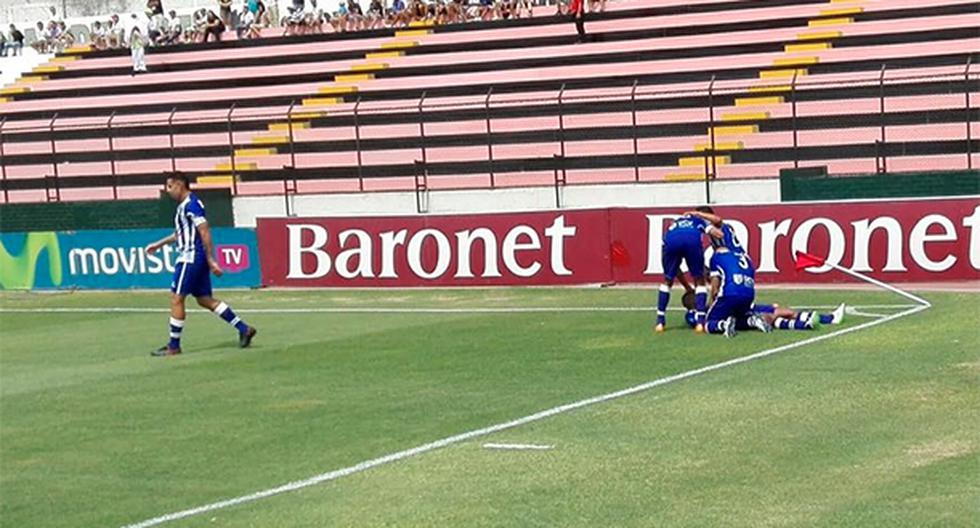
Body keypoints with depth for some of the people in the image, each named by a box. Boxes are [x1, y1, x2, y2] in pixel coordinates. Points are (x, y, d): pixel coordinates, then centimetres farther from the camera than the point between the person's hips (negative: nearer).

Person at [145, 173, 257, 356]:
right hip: (192, 258, 10)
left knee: (176, 299, -4)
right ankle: (244, 329, 10)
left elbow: (205, 233, -18)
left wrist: (211, 260, -20)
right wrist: (158, 244, 35)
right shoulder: (183, 206, 17)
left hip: (191, 257, -10)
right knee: (204, 299, 11)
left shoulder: (191, 205, -14)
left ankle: (173, 346, 2)